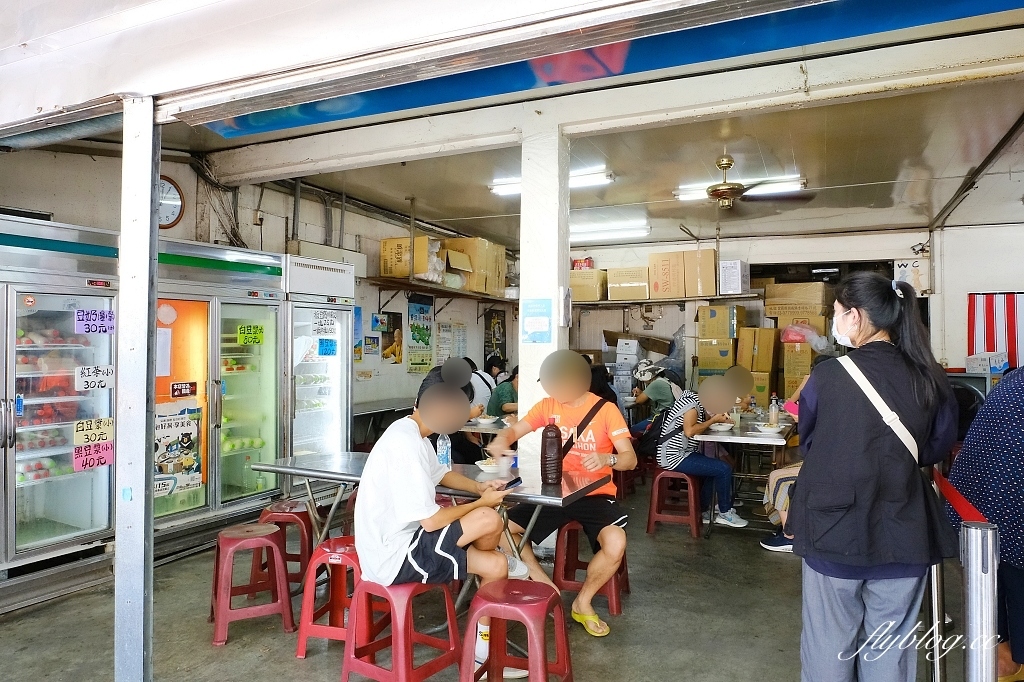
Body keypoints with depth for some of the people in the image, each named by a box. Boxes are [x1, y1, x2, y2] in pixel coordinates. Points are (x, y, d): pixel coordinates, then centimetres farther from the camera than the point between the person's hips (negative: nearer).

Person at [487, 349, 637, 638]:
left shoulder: (606, 409, -10)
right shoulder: (548, 405, 2)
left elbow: (630, 459, -13)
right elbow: (515, 430, 6)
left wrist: (607, 459, -37)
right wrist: (502, 440, -20)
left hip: (595, 494, -3)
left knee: (616, 545, -31)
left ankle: (583, 602, 0)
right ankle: (544, 585, 8)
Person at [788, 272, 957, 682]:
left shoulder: (827, 376, -14)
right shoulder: (930, 378, -5)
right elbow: (936, 449, 10)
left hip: (835, 530, -2)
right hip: (902, 535, 3)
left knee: (829, 646, 14)